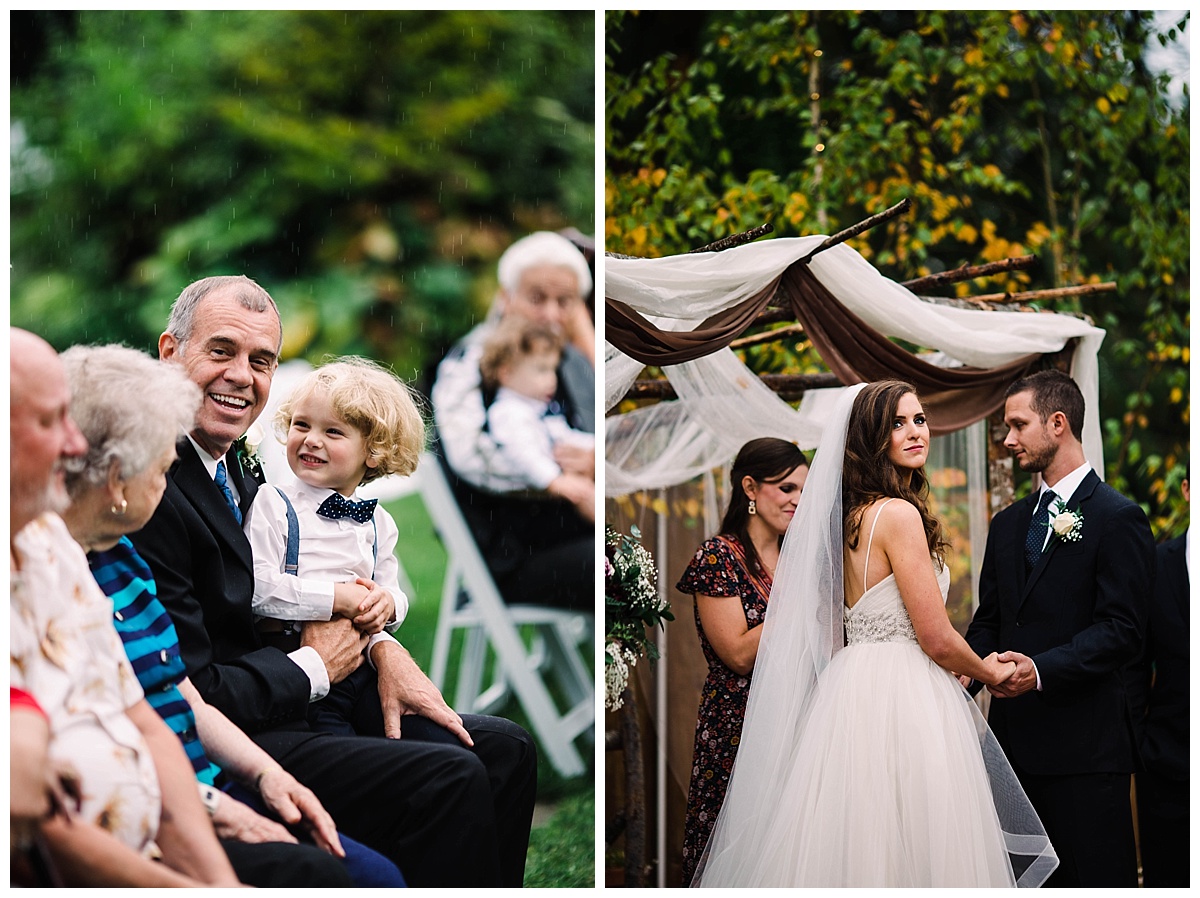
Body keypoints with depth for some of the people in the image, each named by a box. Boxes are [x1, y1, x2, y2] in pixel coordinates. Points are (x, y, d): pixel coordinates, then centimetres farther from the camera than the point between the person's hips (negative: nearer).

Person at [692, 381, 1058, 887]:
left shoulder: (851, 514, 13)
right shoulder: (900, 513, -13)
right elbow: (937, 639, -14)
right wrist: (990, 672, 5)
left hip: (851, 688, 9)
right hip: (902, 702, -9)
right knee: (908, 854, -5)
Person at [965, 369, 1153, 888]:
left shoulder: (1118, 518, -6)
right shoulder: (1008, 523, 18)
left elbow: (1121, 631, -13)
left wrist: (1042, 669, -25)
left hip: (1083, 746, -7)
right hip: (1014, 738, 7)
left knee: (1096, 880, -4)